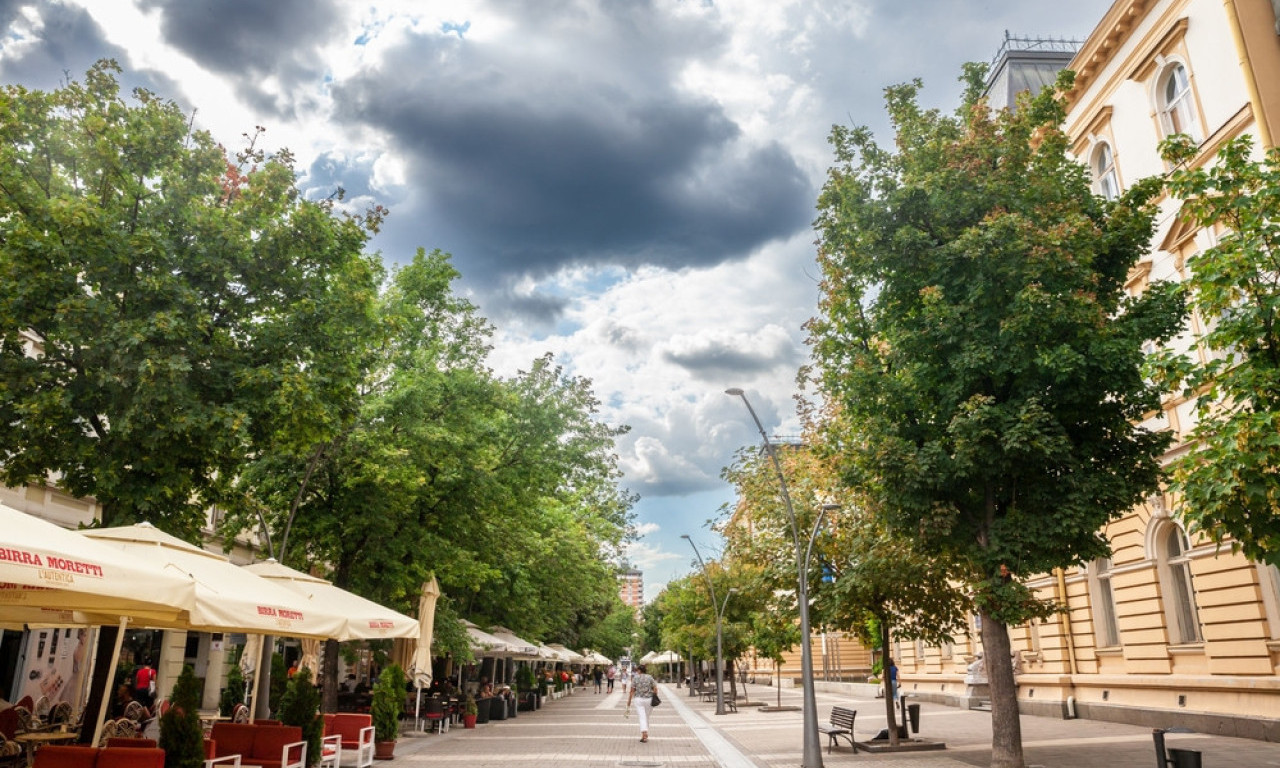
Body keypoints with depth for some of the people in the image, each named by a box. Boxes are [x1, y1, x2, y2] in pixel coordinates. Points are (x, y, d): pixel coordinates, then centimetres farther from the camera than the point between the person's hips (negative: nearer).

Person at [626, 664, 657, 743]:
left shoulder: (635, 678, -3)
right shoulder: (650, 677, 2)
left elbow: (632, 691, -3)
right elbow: (655, 689, -3)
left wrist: (629, 701, 3)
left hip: (639, 699, -2)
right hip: (649, 699, 2)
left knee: (642, 717, -3)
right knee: (646, 717, 16)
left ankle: (644, 734, -20)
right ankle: (646, 734, 24)